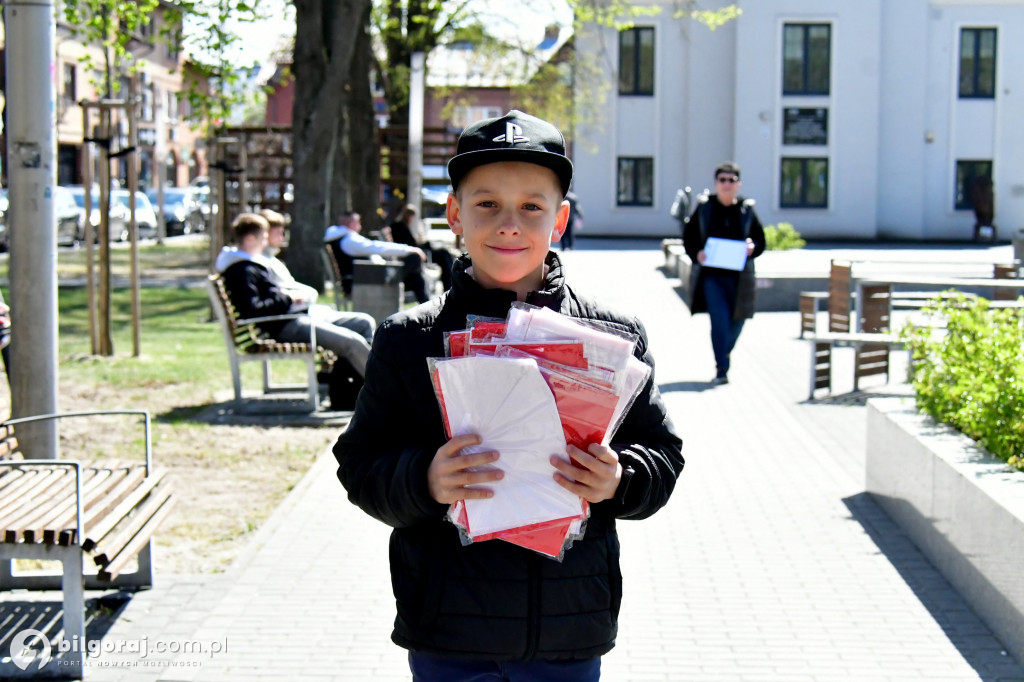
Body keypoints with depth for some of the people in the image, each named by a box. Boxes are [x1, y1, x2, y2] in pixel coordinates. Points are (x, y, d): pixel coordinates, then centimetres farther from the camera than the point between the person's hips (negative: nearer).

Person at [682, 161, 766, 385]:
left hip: (738, 276, 2)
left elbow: (761, 240, 10)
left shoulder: (747, 210, 6)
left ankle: (723, 356, 37)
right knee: (719, 319, -14)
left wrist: (752, 248, -13)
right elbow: (688, 237, 7)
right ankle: (721, 369, -11)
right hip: (711, 274, -2)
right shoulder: (704, 207, 3)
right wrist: (696, 253, -12)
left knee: (736, 322, 10)